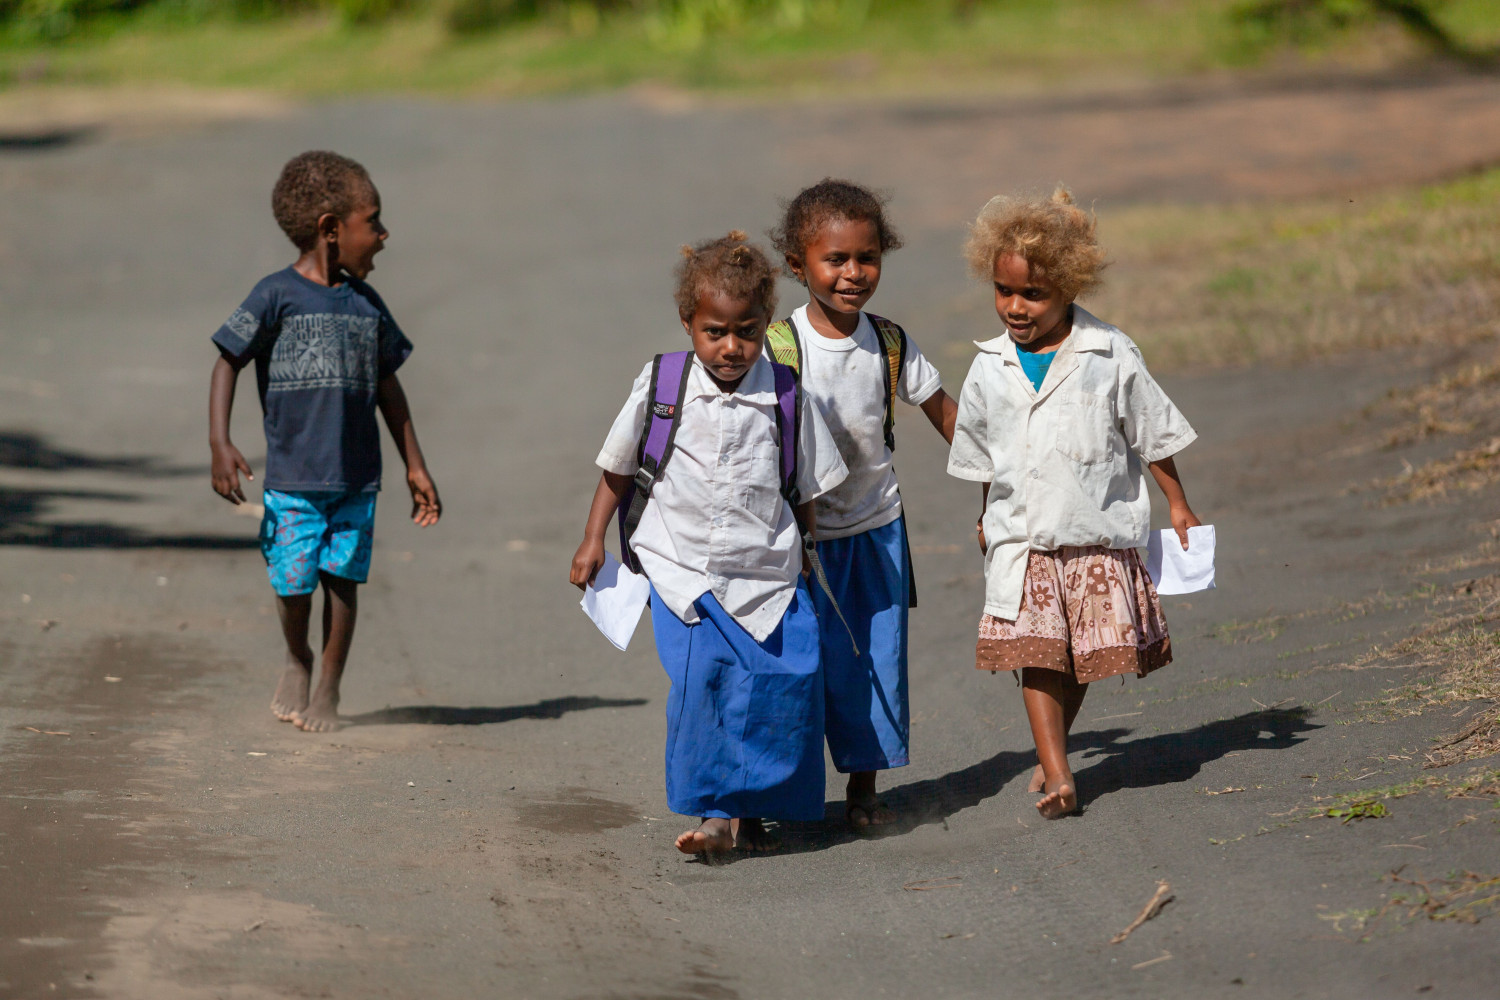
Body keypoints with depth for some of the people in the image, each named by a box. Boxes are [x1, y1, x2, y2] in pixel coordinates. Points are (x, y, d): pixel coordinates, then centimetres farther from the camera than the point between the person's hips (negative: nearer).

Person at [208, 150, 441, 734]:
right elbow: (228, 362, -5)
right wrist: (219, 442, -17)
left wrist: (414, 467, 19)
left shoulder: (366, 304, 9)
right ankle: (297, 661, 28)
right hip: (292, 476, -4)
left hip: (357, 476, 4)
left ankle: (328, 689, 19)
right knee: (293, 581, -2)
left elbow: (387, 386, 18)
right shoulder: (278, 295, -6)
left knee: (343, 577, 4)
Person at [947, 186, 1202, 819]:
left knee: (1088, 656, 6)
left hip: (1097, 534, -1)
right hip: (1022, 539, 1)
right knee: (1037, 653, -11)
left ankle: (1054, 744, 30)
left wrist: (1178, 504, 7)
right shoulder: (990, 370, 1)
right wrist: (989, 517, 24)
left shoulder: (1110, 357, -6)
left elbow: (1152, 435, 4)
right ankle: (1056, 774, -14)